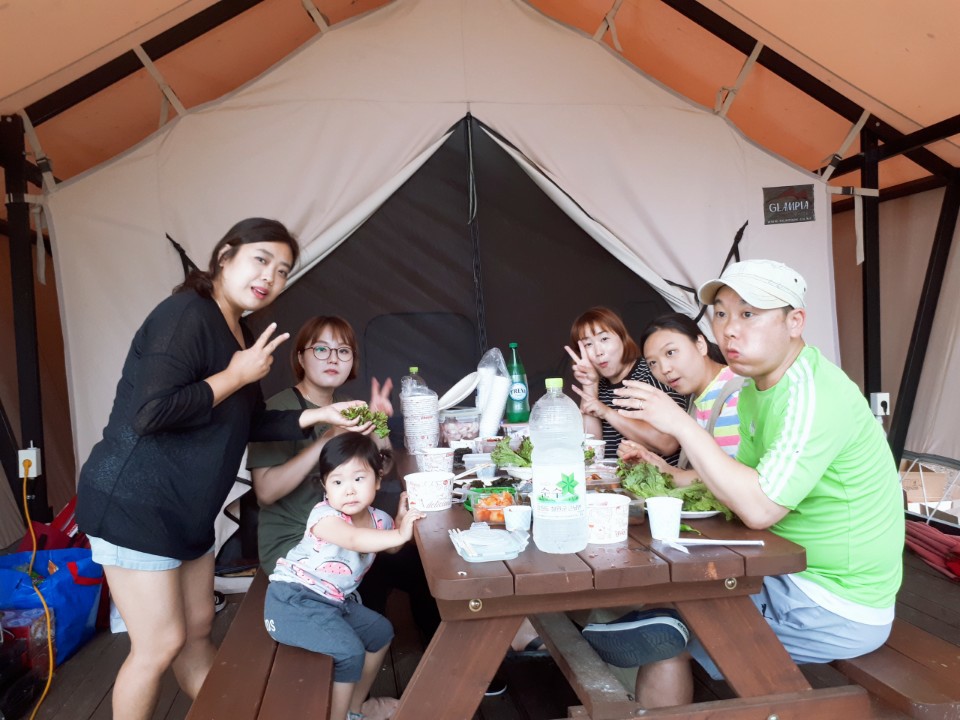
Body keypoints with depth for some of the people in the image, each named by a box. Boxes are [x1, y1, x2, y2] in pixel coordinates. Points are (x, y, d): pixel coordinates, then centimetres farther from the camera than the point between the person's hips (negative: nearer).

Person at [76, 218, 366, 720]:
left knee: (198, 630, 18)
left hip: (187, 511, 9)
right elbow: (148, 413, -30)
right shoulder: (186, 313, -20)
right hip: (133, 504, -9)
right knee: (161, 644, 1)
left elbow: (250, 425, 13)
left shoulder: (240, 336, 9)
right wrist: (235, 376, -21)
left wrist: (314, 417, 1)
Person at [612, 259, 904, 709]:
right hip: (792, 577, 9)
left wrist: (682, 425, -27)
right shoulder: (757, 388, 5)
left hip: (836, 612, -9)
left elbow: (759, 508, -31)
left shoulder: (812, 393, -25)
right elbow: (749, 475, 13)